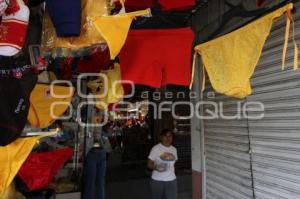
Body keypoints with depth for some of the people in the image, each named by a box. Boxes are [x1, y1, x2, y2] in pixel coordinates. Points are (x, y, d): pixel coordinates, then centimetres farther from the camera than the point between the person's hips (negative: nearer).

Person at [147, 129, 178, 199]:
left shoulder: (174, 149, 5)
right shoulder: (155, 148, -9)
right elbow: (149, 164, -8)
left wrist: (172, 174, 11)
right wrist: (156, 167, -27)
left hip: (171, 181, 3)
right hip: (157, 180, -3)